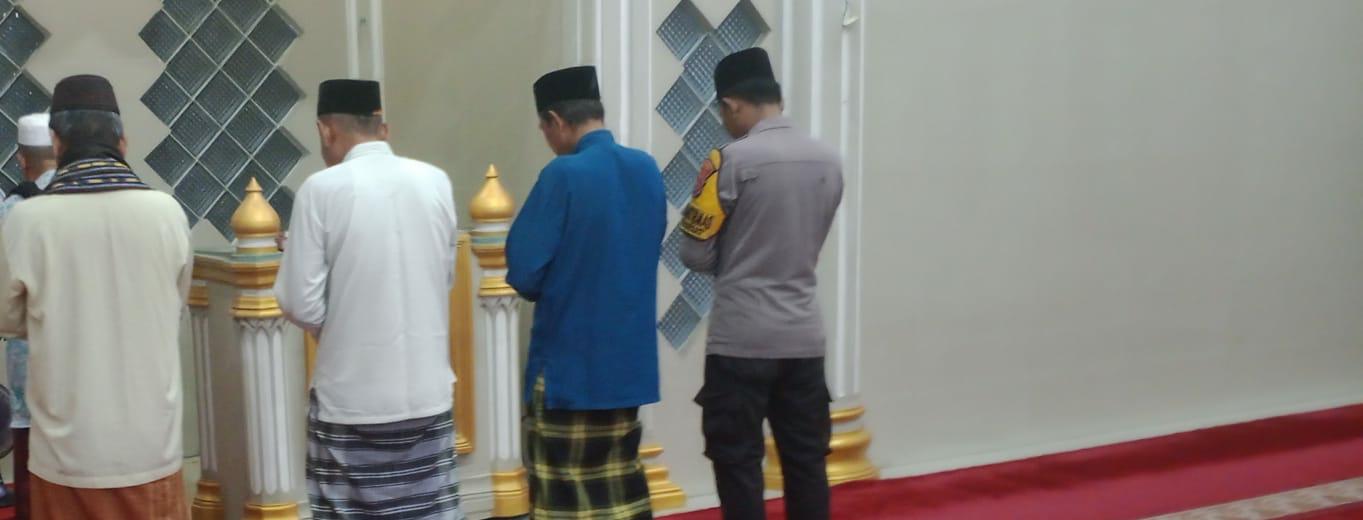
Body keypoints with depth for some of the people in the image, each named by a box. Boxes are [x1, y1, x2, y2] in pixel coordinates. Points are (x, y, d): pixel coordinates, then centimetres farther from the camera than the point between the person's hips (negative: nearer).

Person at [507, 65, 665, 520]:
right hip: (630, 358, 7)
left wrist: (551, 284, 5)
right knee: (620, 482, 16)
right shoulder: (647, 170, 4)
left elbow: (523, 272, -16)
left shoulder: (563, 175, -16)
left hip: (569, 363, -6)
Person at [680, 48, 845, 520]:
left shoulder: (736, 159, -11)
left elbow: (697, 255, -7)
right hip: (804, 335, 6)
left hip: (742, 338, -5)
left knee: (737, 462, 3)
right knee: (806, 460, 10)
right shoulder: (828, 161, 6)